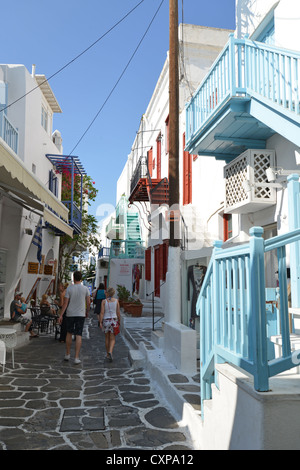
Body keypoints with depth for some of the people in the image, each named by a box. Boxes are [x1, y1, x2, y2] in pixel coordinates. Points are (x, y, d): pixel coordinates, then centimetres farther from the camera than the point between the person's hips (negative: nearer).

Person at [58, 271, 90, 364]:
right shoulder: (85, 289, -3)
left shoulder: (69, 288, -4)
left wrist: (61, 315, -1)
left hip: (70, 314, 1)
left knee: (69, 333, 17)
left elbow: (65, 303, -6)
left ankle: (67, 355, 27)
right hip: (81, 314, -1)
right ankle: (76, 358, -3)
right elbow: (88, 302, 1)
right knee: (78, 335, 0)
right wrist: (87, 312, 18)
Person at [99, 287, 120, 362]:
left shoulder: (104, 301, -6)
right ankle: (110, 352, -19)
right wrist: (119, 321, 13)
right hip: (114, 320, 0)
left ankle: (107, 354, 24)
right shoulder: (116, 301, -2)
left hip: (106, 320, 0)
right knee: (112, 339, 4)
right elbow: (118, 313, 1)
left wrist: (100, 322, -6)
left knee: (107, 338, 15)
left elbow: (102, 313, -10)